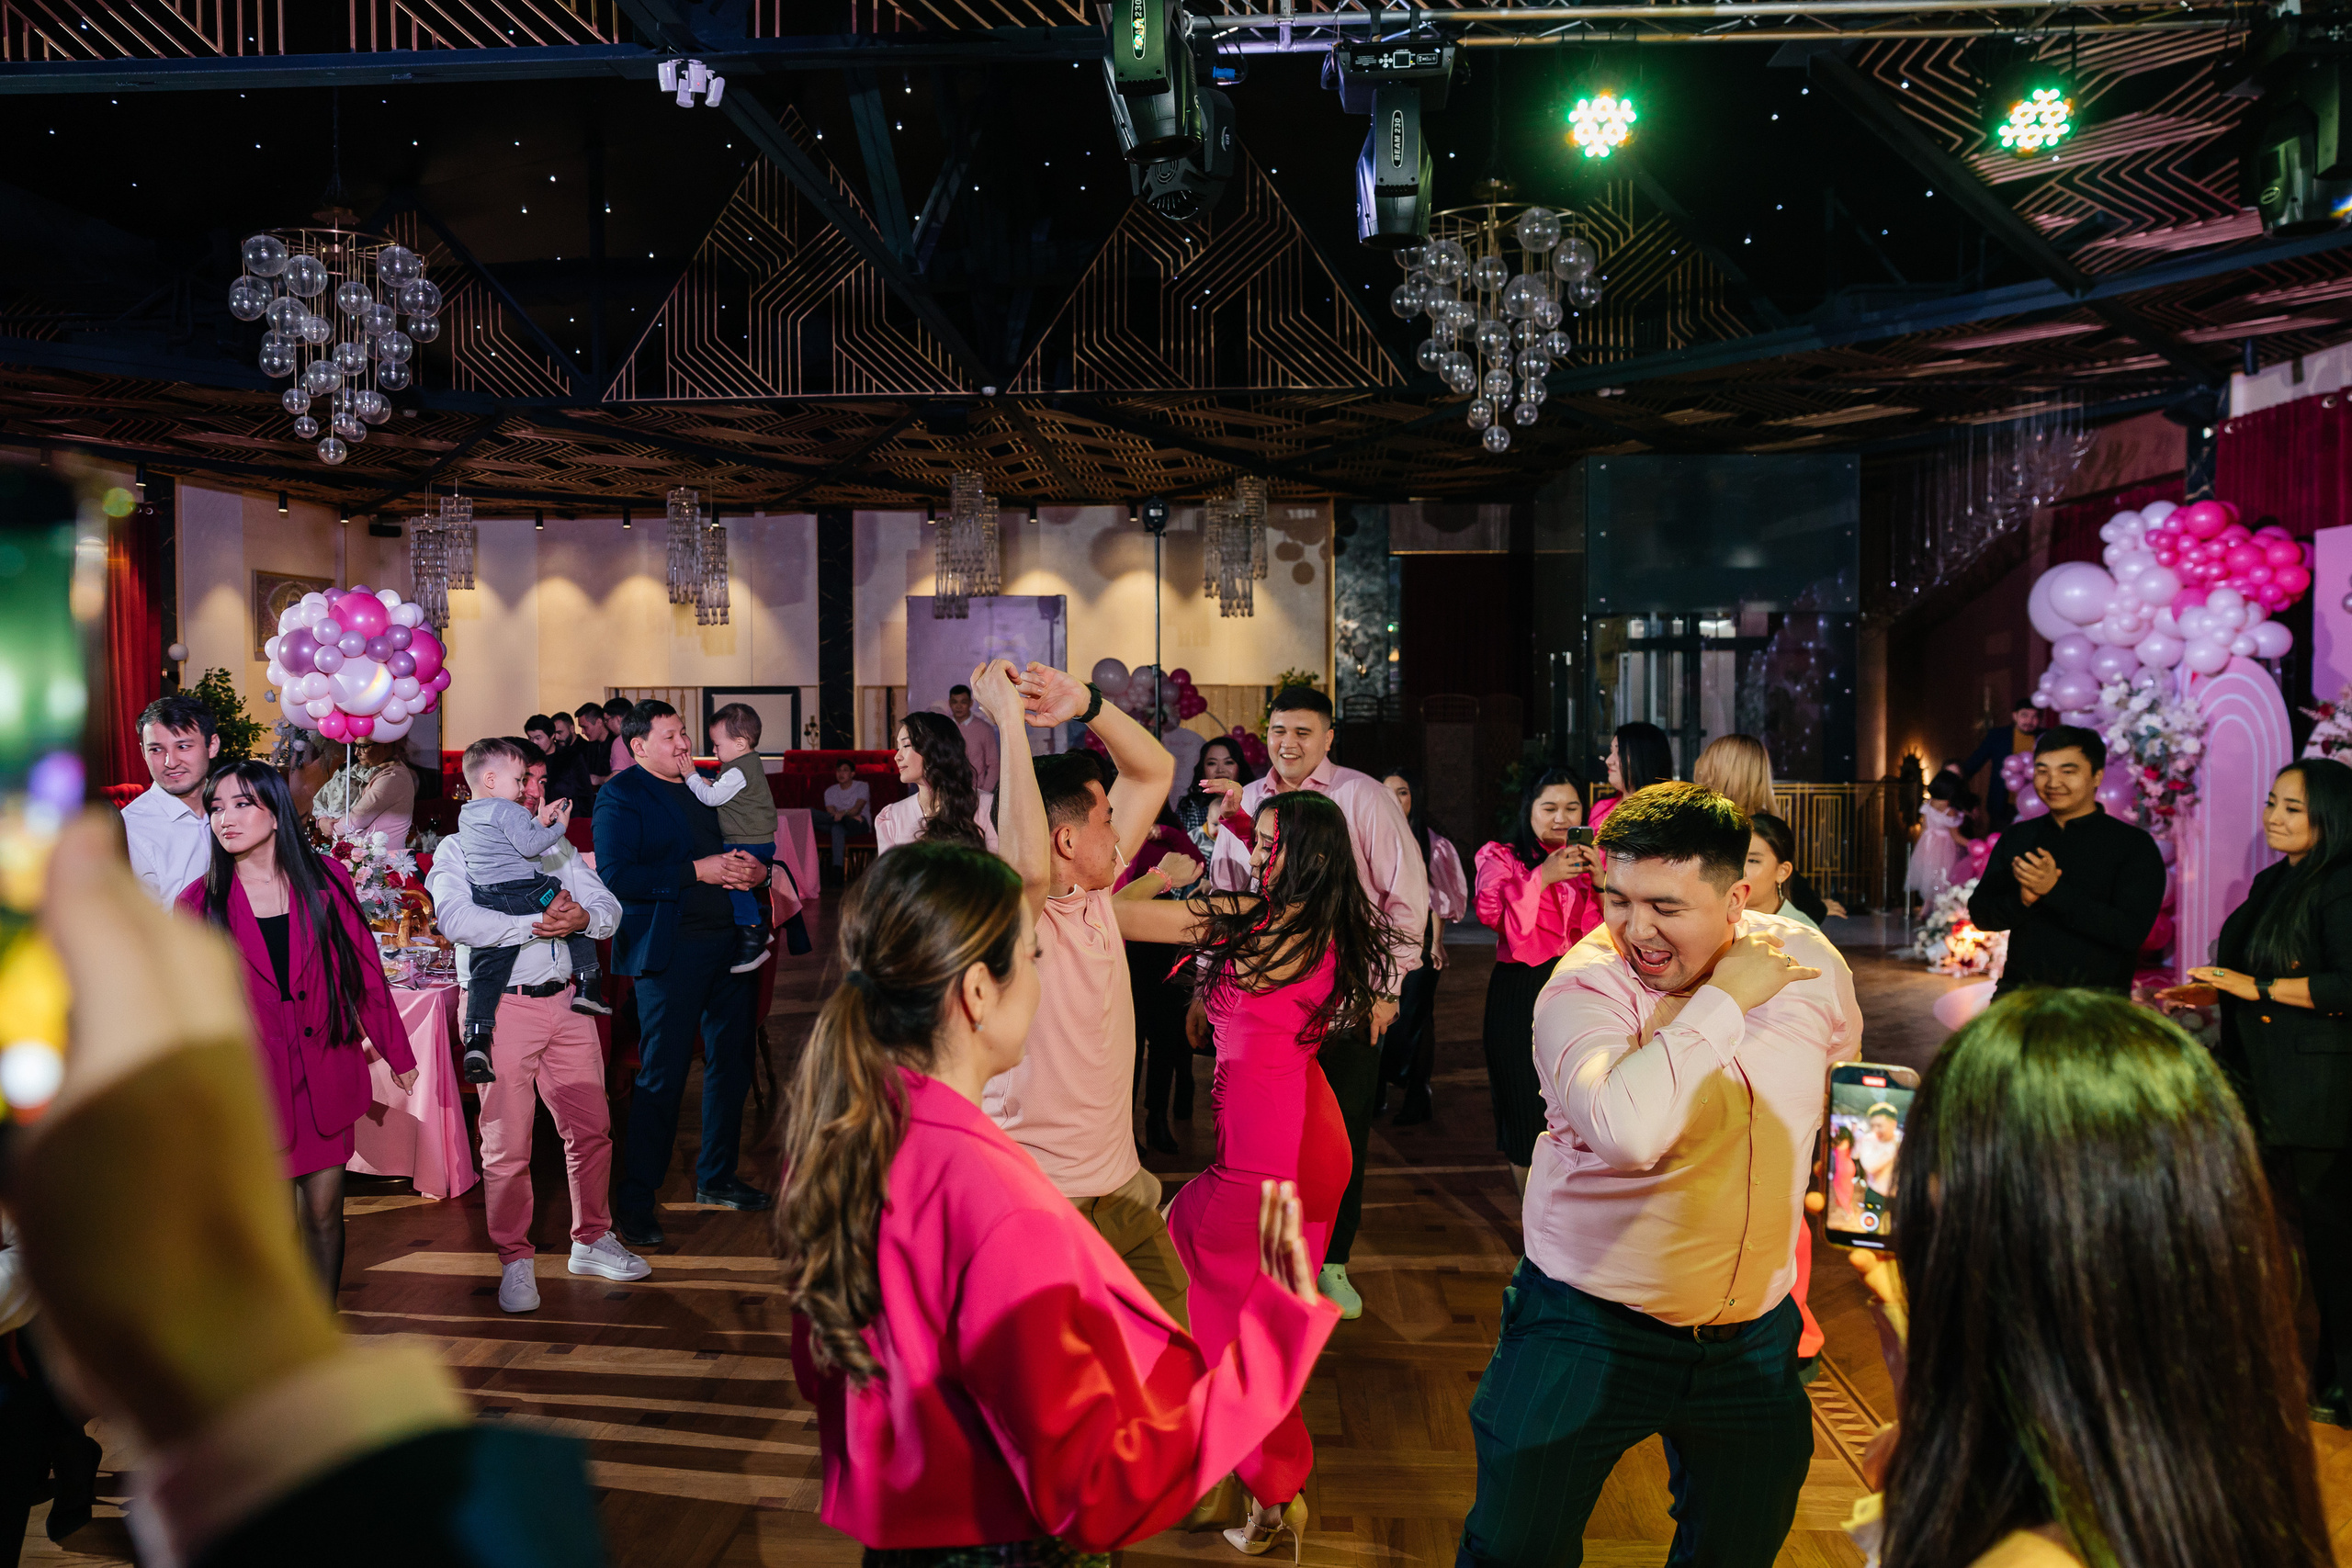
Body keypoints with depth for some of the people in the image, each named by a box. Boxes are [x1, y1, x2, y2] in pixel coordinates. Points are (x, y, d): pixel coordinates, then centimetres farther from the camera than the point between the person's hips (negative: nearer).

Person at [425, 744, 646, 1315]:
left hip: (565, 1003, 5)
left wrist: (582, 917, -14)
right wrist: (536, 923, -20)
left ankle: (592, 1241, 26)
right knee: (506, 1144, -1)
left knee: (591, 1128, 9)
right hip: (500, 1007, -5)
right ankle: (514, 1261, 14)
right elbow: (456, 919, -17)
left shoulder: (557, 846, 18)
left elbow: (609, 909, 9)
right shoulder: (459, 849, 2)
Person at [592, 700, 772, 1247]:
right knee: (662, 1076, -5)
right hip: (669, 950, -8)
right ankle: (634, 1201, 6)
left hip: (727, 942, 8)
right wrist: (697, 871, -20)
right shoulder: (620, 795, -7)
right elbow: (615, 877, -19)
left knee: (732, 1062, 14)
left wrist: (753, 870, 3)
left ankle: (716, 1176, 29)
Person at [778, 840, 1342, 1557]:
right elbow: (1101, 1499, -27)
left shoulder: (830, 1136, -8)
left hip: (887, 1530, 7)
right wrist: (1275, 1329, -28)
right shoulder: (1001, 1214, -32)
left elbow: (818, 1375, 6)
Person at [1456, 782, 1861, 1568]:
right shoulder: (1582, 987, -20)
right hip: (1588, 1326, -4)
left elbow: (1843, 1075, 20)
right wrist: (1725, 999, -30)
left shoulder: (1810, 963, -5)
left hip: (1753, 1335, 4)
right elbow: (1628, 1129, -41)